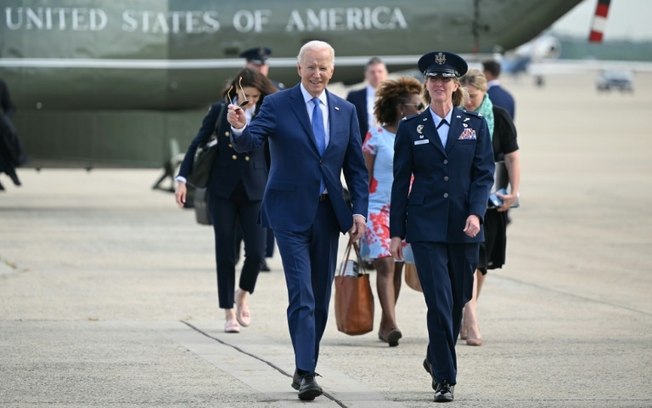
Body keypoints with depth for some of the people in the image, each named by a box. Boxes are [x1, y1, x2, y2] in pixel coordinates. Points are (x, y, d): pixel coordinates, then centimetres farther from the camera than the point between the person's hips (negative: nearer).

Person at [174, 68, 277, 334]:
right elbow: (198, 143, 3)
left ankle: (243, 295, 23)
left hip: (254, 190, 0)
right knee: (225, 252, 1)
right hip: (222, 190, 0)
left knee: (256, 252, -6)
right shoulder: (219, 111, 1)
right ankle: (229, 313, 9)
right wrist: (182, 178, -3)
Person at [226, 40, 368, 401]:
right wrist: (240, 128, -41)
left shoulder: (345, 111, 8)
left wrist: (359, 210, 0)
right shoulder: (277, 105, -5)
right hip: (291, 213, -5)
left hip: (327, 214, 5)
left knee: (320, 299, 11)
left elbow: (355, 166, 10)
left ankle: (305, 369, 22)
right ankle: (305, 374, -15)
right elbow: (250, 143, -18)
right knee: (302, 296, -13)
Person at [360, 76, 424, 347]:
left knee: (397, 269, 7)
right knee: (385, 265, -15)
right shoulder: (376, 137, -5)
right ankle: (391, 324, -22)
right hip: (378, 210, -5)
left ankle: (386, 325, 17)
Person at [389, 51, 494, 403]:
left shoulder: (475, 125, 7)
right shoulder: (411, 129, 4)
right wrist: (396, 232, 1)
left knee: (459, 300, 11)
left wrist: (476, 213, -14)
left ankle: (436, 359, 34)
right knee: (439, 302, -11)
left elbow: (484, 174, 3)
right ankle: (445, 378, -8)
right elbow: (400, 182, 5)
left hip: (464, 229, 2)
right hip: (426, 228, -2)